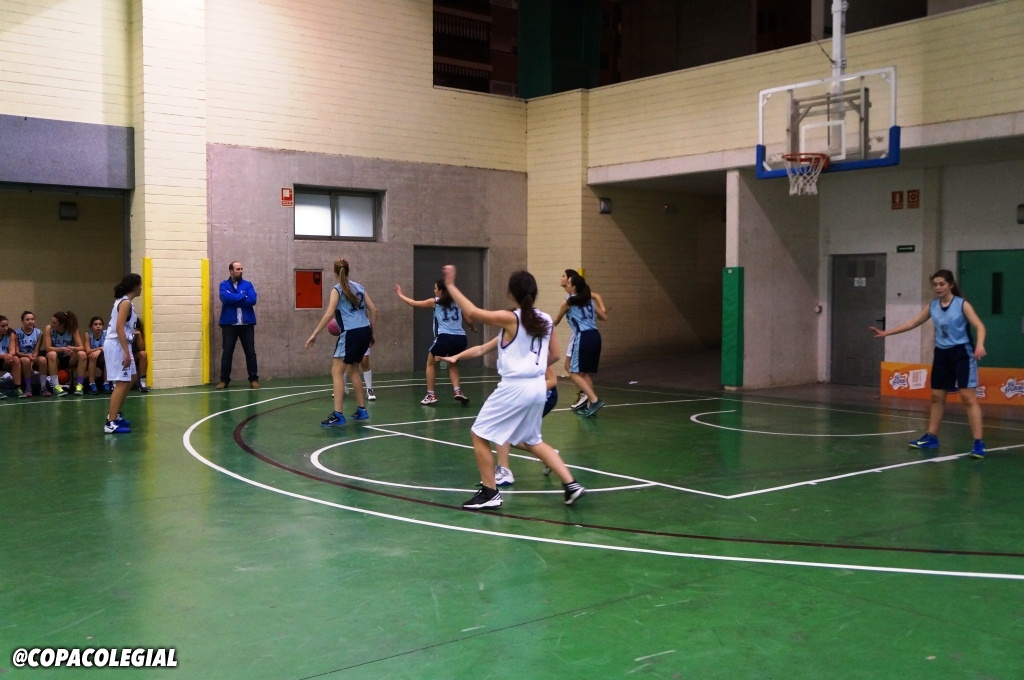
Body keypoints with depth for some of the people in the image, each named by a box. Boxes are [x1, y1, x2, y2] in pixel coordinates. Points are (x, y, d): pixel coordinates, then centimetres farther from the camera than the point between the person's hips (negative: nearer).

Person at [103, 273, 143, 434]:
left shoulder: (124, 301, 15)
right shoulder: (125, 303, -14)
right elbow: (119, 328, -21)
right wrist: (126, 352, -24)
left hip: (120, 345, 11)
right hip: (117, 345, -11)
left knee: (129, 380, 20)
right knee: (121, 383, -11)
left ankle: (115, 414, 28)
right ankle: (111, 424, -13)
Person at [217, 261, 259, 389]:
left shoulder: (247, 285, 8)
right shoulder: (224, 285, 5)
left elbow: (252, 300, -8)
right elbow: (225, 298, -15)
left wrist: (234, 299, -10)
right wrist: (242, 296, -9)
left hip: (247, 323, 1)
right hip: (229, 324, -1)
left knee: (250, 352, 2)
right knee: (227, 352, 2)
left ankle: (253, 379, 8)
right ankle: (224, 379, 9)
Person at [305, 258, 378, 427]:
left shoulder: (337, 289, -3)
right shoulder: (358, 287, 14)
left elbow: (329, 313, -14)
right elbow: (373, 309, 13)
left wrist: (314, 334, -13)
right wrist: (371, 332, 23)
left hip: (351, 333, -7)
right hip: (365, 331, 7)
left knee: (337, 372, -4)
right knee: (352, 370, 21)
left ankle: (338, 415, -13)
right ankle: (361, 410, 25)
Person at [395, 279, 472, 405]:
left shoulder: (435, 302, 9)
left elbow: (414, 303, 19)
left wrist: (400, 295, 32)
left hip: (445, 337, -4)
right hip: (460, 338, 4)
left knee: (430, 364, 18)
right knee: (453, 364, 27)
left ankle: (430, 395, 13)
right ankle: (458, 391, 8)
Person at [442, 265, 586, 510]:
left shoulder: (509, 318, -13)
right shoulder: (546, 321, 5)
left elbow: (472, 312, -17)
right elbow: (554, 356, 12)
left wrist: (451, 285, -10)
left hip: (514, 388, -7)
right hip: (537, 387, 7)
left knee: (479, 435, 8)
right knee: (532, 442, 24)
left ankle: (490, 493, 10)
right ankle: (571, 485, 18)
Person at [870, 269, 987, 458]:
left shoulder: (962, 304, -10)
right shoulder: (933, 306, 6)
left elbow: (979, 326, -19)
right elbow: (912, 323, 14)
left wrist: (980, 345, -38)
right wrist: (886, 333, 11)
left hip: (961, 353, -6)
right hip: (941, 354, 6)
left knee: (968, 397, -12)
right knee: (937, 396, 12)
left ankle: (978, 443, -11)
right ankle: (931, 437, 23)